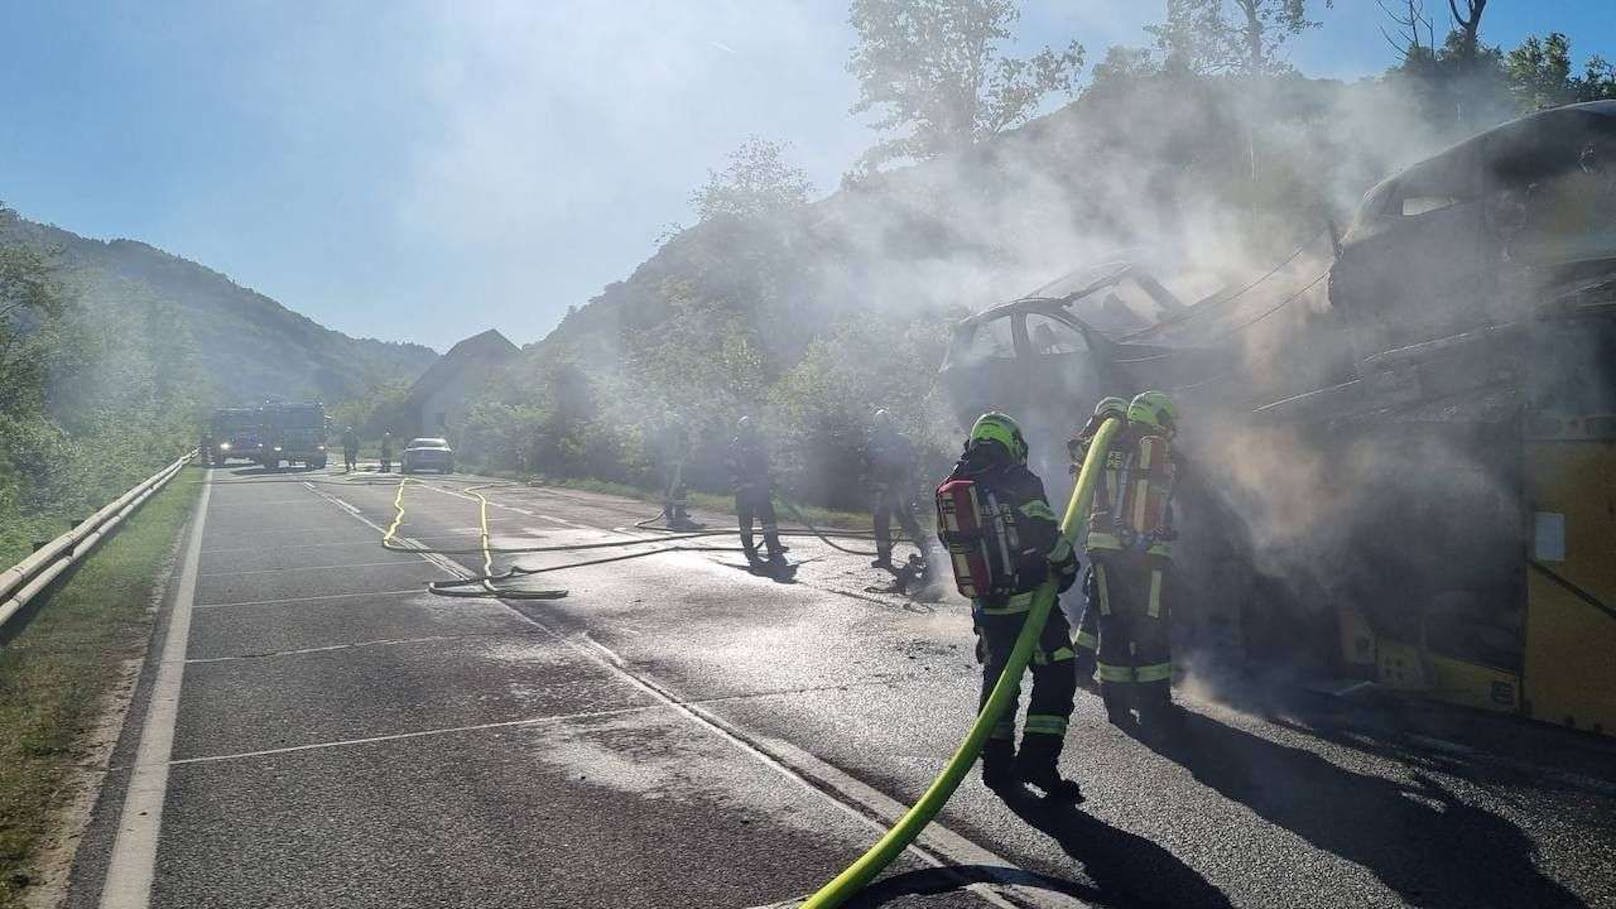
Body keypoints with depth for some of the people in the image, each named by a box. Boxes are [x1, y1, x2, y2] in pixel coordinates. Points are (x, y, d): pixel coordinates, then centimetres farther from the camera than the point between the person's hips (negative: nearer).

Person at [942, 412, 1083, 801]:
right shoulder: (1019, 484, -12)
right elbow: (1048, 535, -17)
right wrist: (1068, 568, -2)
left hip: (987, 607, 6)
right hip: (1029, 603, -6)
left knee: (997, 679, 18)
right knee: (1055, 679, 1)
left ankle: (996, 762, 21)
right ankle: (1037, 761, -5)